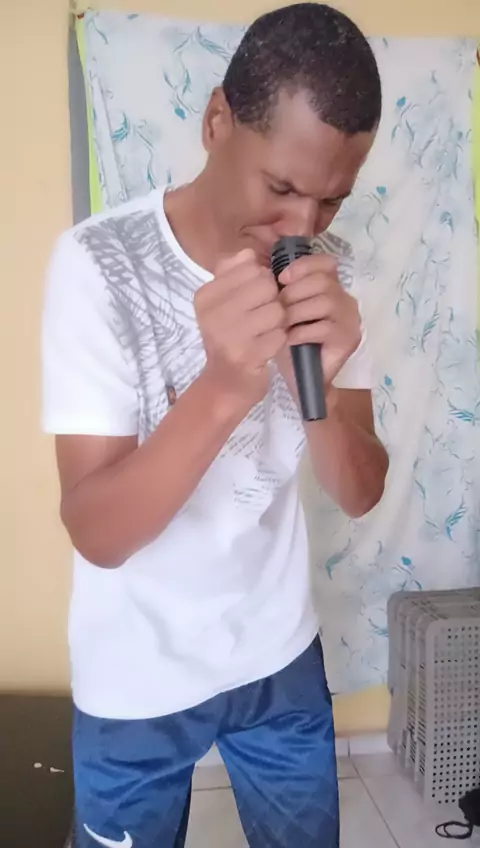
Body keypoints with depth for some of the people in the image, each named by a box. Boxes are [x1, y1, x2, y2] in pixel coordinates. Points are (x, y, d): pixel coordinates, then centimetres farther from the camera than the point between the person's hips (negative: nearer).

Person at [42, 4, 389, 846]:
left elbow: (360, 493, -10)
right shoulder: (99, 263, -21)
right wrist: (222, 389, -40)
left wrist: (320, 380, -30)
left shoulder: (327, 270, -8)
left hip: (281, 655, 4)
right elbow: (97, 532, -24)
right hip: (136, 679, -3)